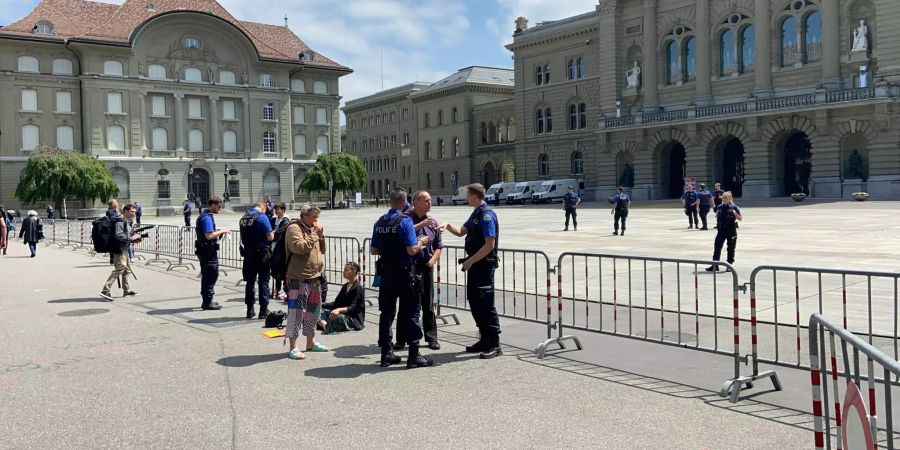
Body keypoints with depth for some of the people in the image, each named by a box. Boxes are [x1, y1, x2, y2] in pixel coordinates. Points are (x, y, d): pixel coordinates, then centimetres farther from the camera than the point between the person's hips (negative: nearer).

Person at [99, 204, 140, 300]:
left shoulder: (127, 221, 17)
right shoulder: (119, 221, -15)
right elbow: (118, 235, -27)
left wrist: (134, 239, 6)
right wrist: (131, 238, -22)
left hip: (124, 249, 11)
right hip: (118, 250, -11)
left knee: (127, 270, 17)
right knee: (119, 269, -14)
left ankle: (127, 290, 29)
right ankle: (105, 291, -14)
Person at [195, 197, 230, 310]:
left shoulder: (205, 215, 15)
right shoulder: (207, 217, -18)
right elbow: (209, 236, -25)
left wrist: (217, 231, 13)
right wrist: (221, 231, -14)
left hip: (203, 250, 11)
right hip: (209, 251, -11)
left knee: (206, 275, 16)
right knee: (212, 275, -6)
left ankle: (206, 301, 24)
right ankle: (208, 302, -3)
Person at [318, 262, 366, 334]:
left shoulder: (358, 288, -11)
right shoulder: (345, 286, 15)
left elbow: (353, 308, -20)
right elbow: (336, 303, 17)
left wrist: (339, 310, -37)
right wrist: (321, 304, 6)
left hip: (355, 319, -8)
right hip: (343, 314, 8)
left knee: (338, 317, -38)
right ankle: (325, 325, -29)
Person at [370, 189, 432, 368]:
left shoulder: (379, 222, 6)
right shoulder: (405, 221, -13)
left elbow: (373, 250, 10)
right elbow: (411, 250, -19)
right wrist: (421, 242, 0)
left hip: (385, 274, 6)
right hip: (404, 274, -6)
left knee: (386, 313, 11)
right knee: (410, 313, 2)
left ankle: (386, 354, 17)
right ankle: (414, 355, 4)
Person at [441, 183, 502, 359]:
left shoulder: (487, 215, -16)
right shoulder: (476, 213, 14)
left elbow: (490, 244, -21)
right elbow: (462, 231, 26)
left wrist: (470, 261, -17)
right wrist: (448, 226, 7)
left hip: (484, 264, -10)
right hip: (474, 264, 10)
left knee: (485, 303, -7)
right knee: (474, 301, 13)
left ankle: (494, 344, -1)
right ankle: (485, 340, 23)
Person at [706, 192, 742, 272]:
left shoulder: (734, 207, -4)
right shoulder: (720, 207, 6)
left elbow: (740, 219, -3)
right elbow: (717, 217, 20)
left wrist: (735, 213, -20)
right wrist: (717, 214, -2)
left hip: (731, 231, -3)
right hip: (721, 230, 3)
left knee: (731, 248, 6)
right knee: (717, 247, -1)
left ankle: (729, 265, 18)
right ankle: (715, 265, 3)